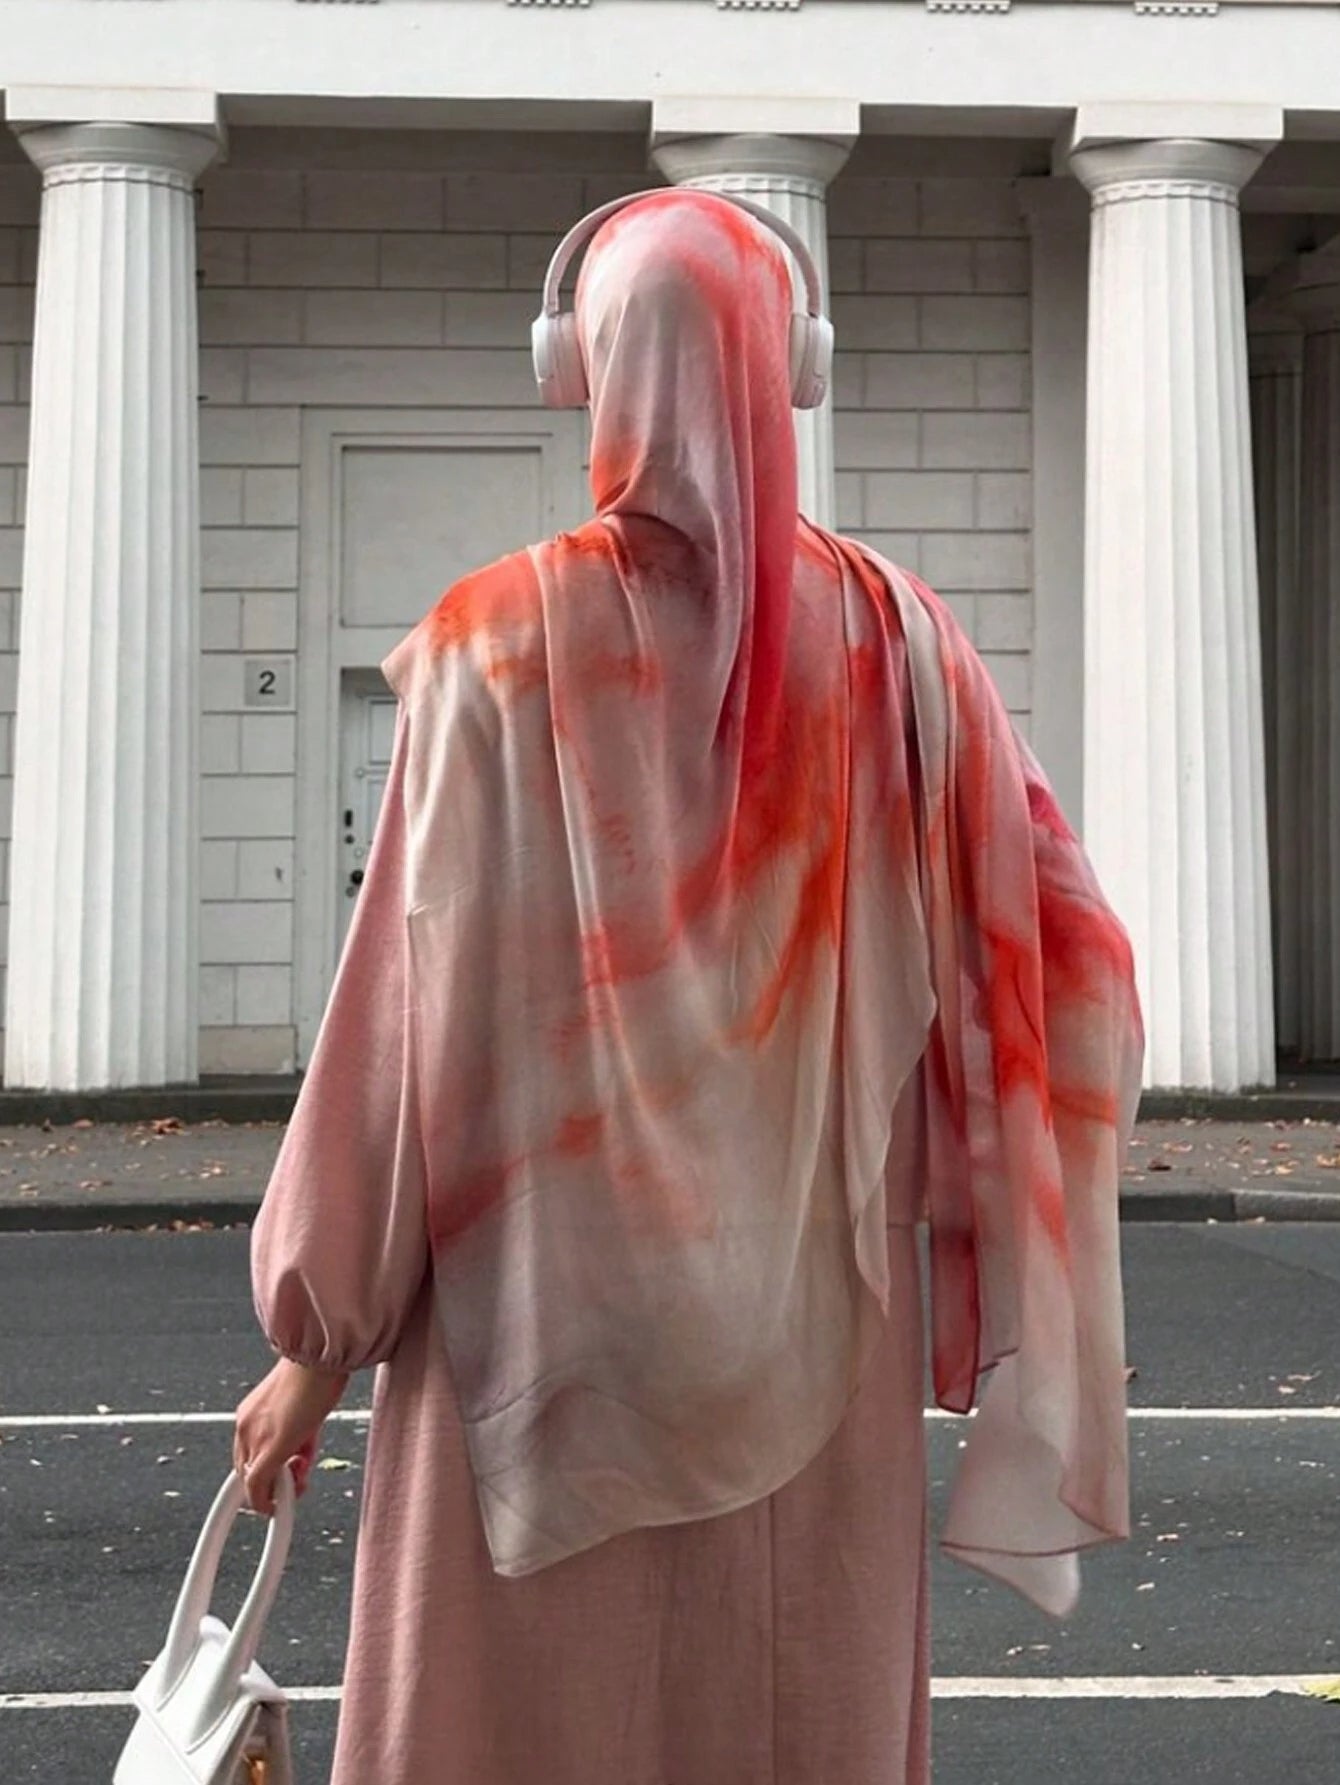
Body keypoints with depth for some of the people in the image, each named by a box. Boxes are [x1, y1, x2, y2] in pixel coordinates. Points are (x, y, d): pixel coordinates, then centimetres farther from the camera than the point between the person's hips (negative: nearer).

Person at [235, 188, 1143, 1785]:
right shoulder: (890, 638, -3)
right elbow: (1052, 949, -5)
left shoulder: (497, 646, -11)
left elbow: (407, 1012, -10)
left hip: (542, 1331, -2)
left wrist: (317, 1341, -1)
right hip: (815, 1338, 3)